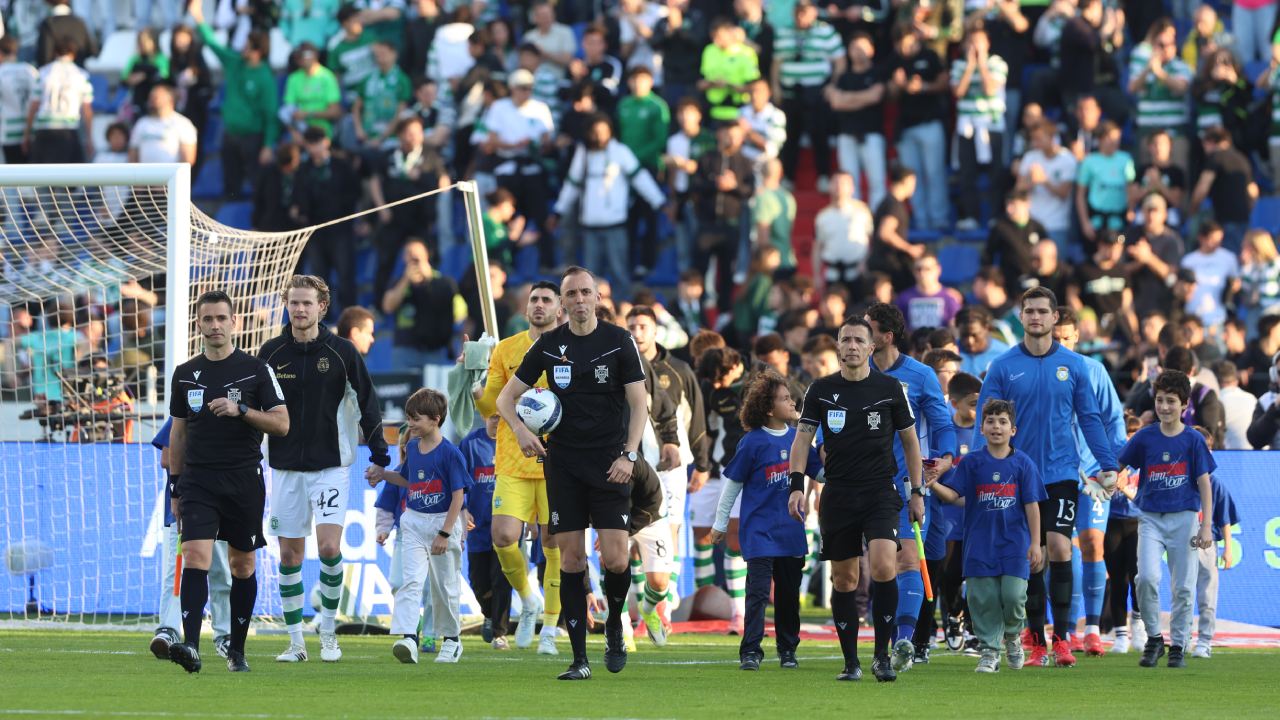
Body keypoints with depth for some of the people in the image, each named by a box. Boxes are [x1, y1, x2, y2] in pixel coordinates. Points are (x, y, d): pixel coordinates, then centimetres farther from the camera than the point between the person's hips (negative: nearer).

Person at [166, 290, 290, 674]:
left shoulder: (256, 369, 1)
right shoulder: (186, 374, 9)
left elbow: (282, 423, -3)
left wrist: (241, 410, -17)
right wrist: (176, 484, 13)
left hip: (244, 480, -1)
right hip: (198, 480, 1)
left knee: (242, 564, 7)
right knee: (195, 555, -16)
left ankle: (237, 651, 18)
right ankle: (190, 646, -27)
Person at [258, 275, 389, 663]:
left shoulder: (342, 352, -2)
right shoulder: (271, 352, 2)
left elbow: (365, 399, 4)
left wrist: (378, 450, 1)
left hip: (331, 464, -2)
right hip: (285, 467, 2)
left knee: (329, 547, -14)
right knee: (289, 555, 2)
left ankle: (328, 632, 2)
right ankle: (296, 641, 10)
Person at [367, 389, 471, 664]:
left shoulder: (450, 453, -13)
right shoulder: (412, 448, 7)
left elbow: (458, 496, -13)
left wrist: (445, 534, -17)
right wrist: (383, 474, 9)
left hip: (443, 523, -5)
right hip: (413, 523, 5)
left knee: (444, 587, 7)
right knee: (411, 580, -12)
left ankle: (451, 639, 26)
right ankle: (407, 638, -23)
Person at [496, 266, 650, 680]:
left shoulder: (619, 342, 0)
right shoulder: (548, 346, 5)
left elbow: (639, 403, 0)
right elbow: (506, 397, 11)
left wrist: (629, 455, -12)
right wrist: (520, 430, -9)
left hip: (609, 462, -2)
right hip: (563, 460, 2)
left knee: (615, 559, -11)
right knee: (571, 559, -2)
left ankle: (614, 627, 18)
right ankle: (579, 658, 2)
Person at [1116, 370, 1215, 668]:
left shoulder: (1193, 440, 0)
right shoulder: (1145, 437, 3)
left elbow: (1204, 483, 0)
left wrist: (1206, 525, -5)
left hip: (1183, 519, 0)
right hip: (1150, 517, 0)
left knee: (1183, 587, 0)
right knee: (1147, 576, -18)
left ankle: (1178, 645, 13)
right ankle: (1153, 638, -2)